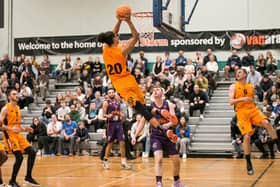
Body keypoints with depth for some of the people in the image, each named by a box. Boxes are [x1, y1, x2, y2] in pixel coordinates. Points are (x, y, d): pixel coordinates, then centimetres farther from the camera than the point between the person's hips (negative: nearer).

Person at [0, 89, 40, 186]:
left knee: (32, 152, 2)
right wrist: (10, 129, -28)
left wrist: (24, 129, 8)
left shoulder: (17, 108, 15)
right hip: (9, 135, -8)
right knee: (19, 157, -17)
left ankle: (28, 177, 14)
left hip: (18, 135, 8)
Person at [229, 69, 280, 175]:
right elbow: (231, 101, -8)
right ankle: (248, 163, 2)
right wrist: (242, 99, -21)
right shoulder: (233, 86, 3)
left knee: (266, 123, -26)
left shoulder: (251, 87, 14)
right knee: (247, 136, -11)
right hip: (242, 112, -3)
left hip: (253, 110, 3)